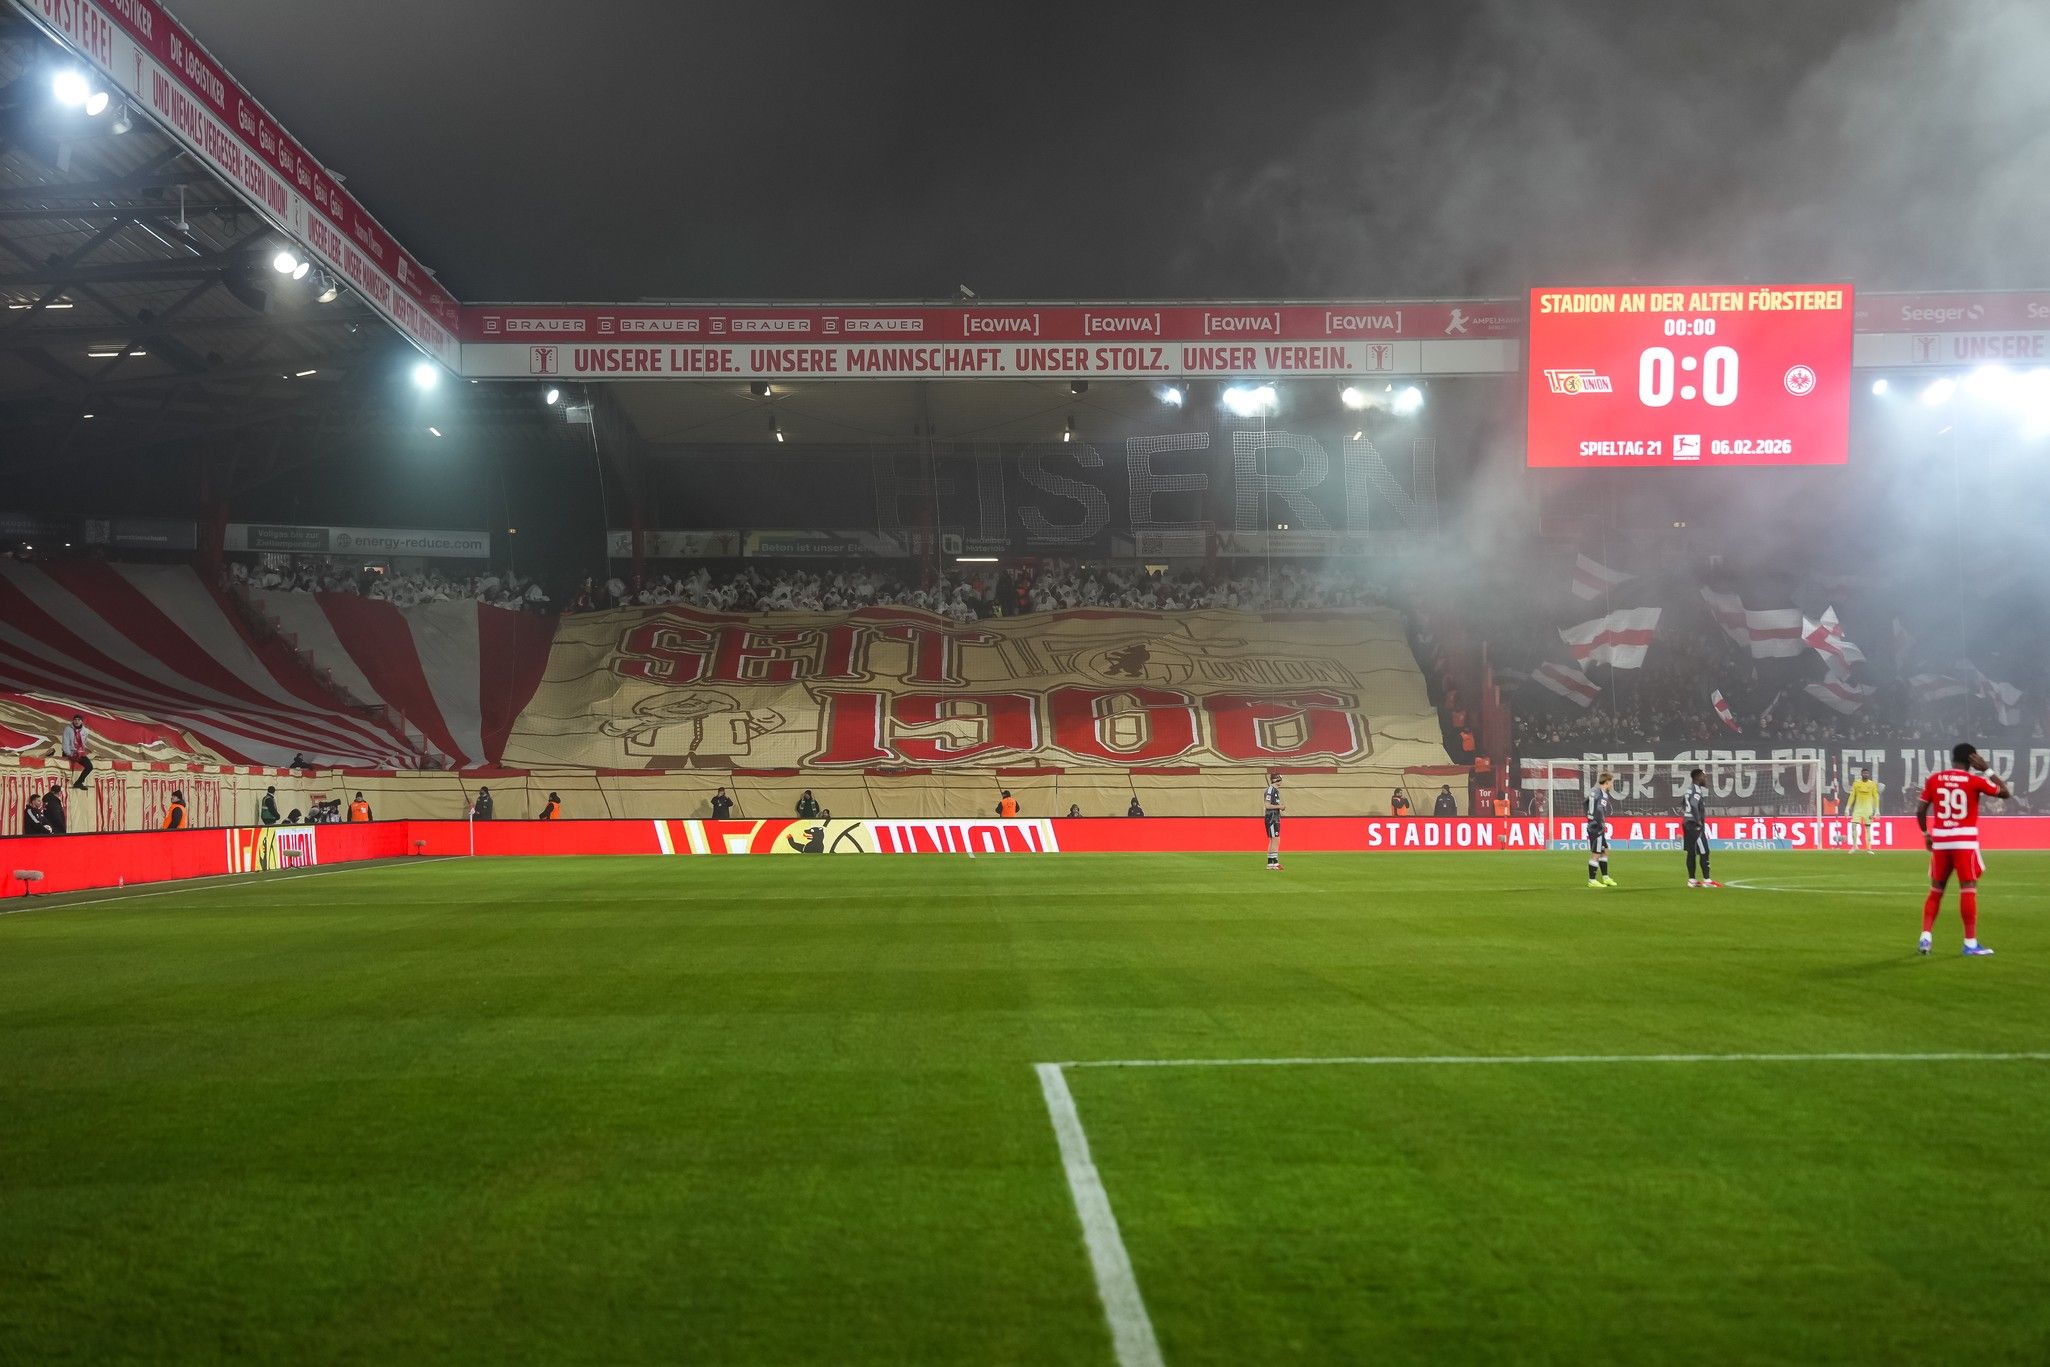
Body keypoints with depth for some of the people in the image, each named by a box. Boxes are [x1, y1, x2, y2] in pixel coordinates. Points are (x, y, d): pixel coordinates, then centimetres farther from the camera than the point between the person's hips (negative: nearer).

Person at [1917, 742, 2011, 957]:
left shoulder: (1934, 779, 4)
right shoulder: (1974, 780, -5)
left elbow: (1920, 810, 6)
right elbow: (2006, 792, 5)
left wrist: (1926, 833, 20)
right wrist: (1987, 770, 7)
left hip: (1940, 840, 4)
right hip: (1965, 840, -4)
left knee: (1936, 889, 12)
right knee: (1968, 889, -2)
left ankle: (1925, 938, 7)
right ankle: (1970, 943, -3)